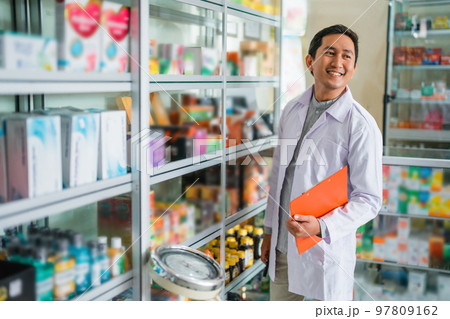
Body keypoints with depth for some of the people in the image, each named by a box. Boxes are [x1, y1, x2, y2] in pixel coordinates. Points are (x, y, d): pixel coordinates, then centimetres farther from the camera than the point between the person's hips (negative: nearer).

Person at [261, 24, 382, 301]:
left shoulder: (361, 126, -14)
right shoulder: (292, 110, 4)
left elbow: (369, 199, -13)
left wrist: (322, 226, -26)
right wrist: (269, 231, 14)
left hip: (328, 251, -5)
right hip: (283, 244, 5)